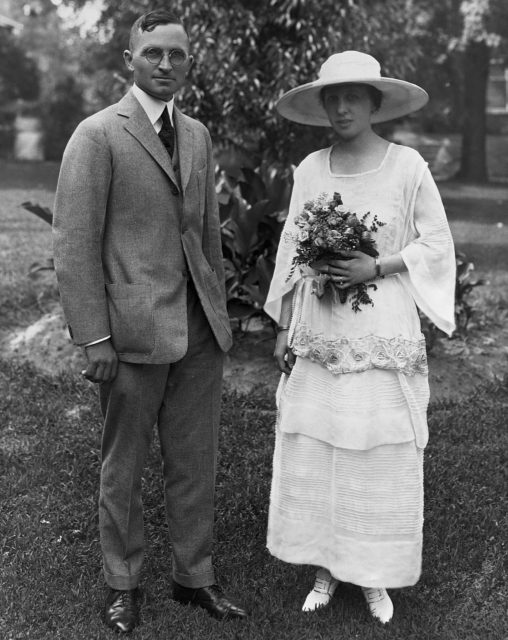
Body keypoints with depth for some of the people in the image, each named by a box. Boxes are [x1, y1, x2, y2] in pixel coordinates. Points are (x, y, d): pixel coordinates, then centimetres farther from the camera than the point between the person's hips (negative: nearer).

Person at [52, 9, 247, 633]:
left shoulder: (198, 135, 14)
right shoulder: (97, 136, -7)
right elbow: (74, 244, -10)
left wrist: (219, 312, 16)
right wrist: (94, 338, -15)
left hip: (199, 329, 6)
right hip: (133, 331, -5)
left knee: (195, 464, 14)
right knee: (122, 469, 10)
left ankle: (194, 576, 31)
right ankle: (122, 585, 28)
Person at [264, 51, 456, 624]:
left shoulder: (407, 165, -5)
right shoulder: (310, 170, 4)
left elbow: (437, 245, 0)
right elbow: (292, 253, 9)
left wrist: (375, 268, -15)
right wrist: (283, 328, 8)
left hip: (384, 335, -2)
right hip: (319, 334, 3)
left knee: (382, 456, 2)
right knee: (311, 450, 5)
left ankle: (376, 575, 22)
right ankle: (324, 567, 24)